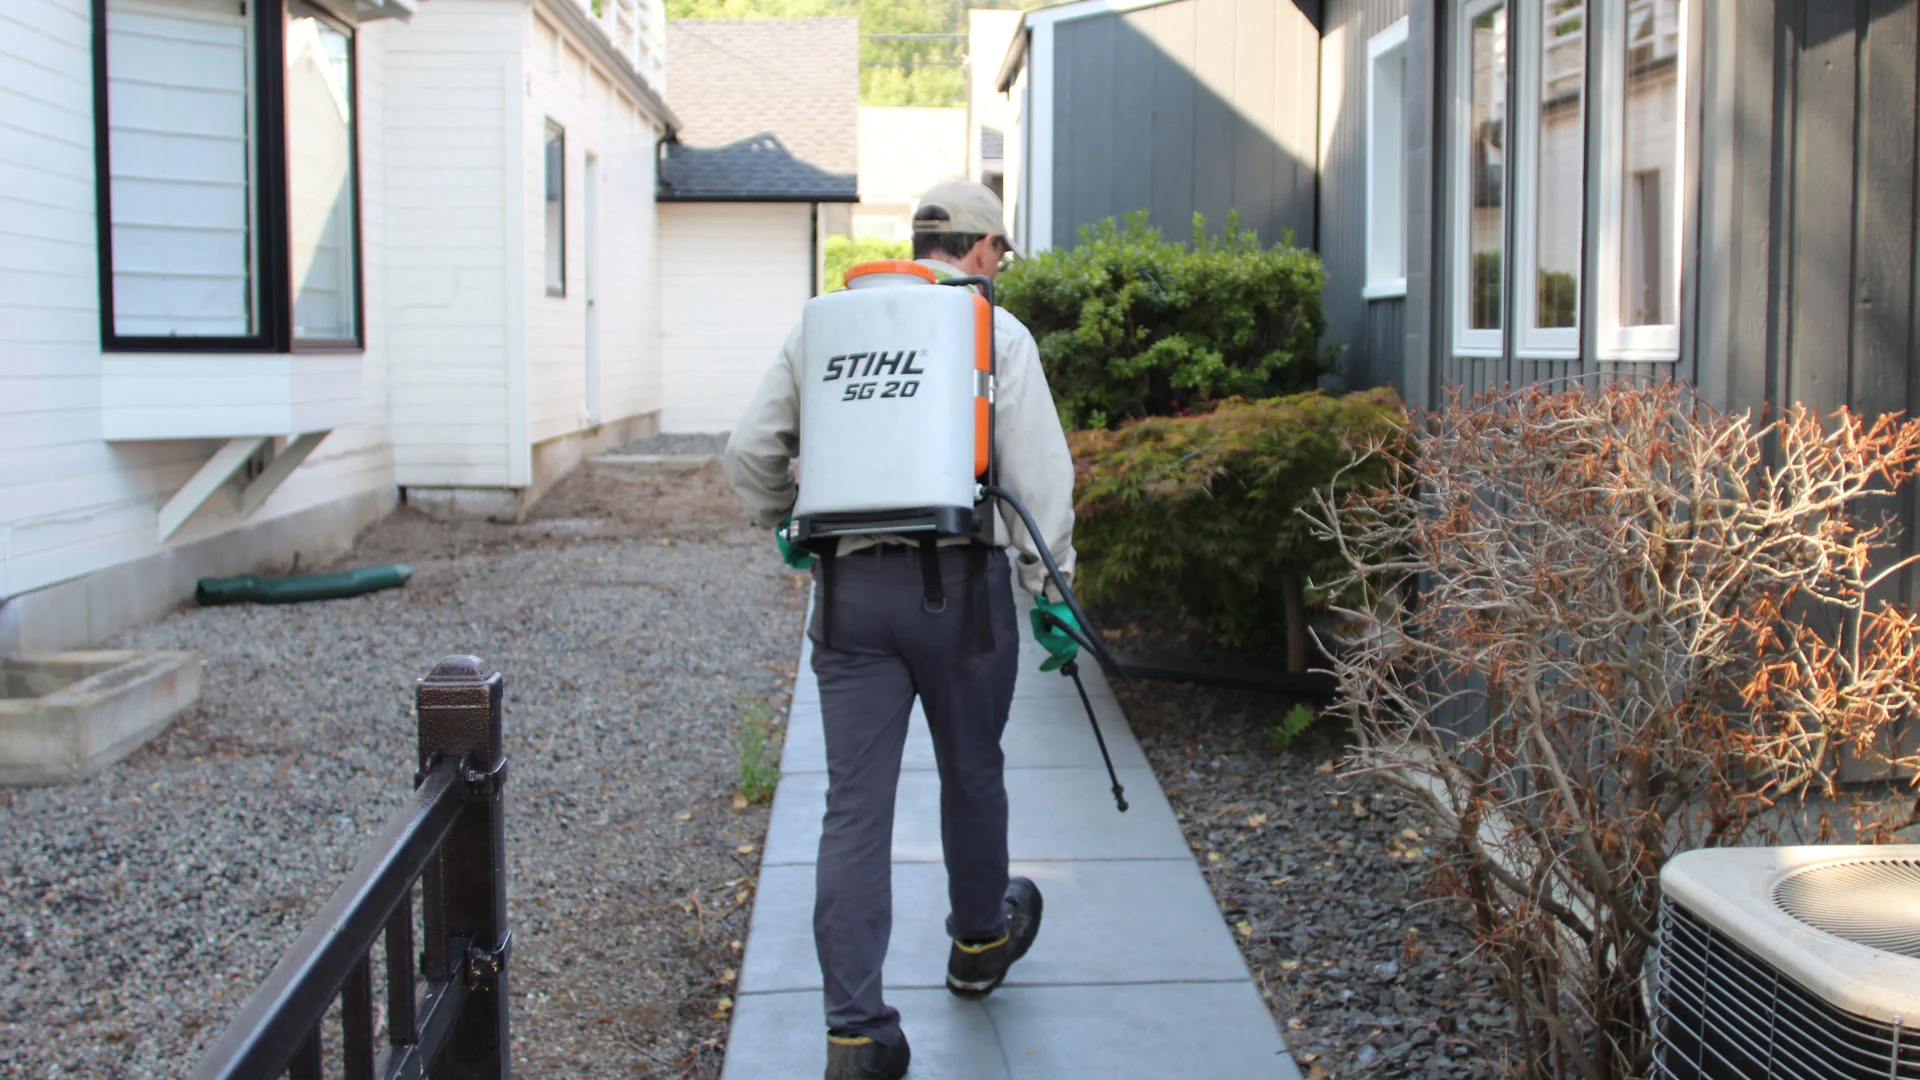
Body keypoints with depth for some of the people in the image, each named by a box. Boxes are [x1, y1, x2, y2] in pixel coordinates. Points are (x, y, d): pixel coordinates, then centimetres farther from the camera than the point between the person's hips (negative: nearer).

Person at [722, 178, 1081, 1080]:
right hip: (959, 578, -2)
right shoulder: (997, 331, 0)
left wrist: (791, 532, 28)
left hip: (849, 590, 2)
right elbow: (1039, 474, -6)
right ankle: (980, 940, 41)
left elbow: (750, 454, 13)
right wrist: (1051, 590, 1)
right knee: (971, 773, 19)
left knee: (854, 804, 2)